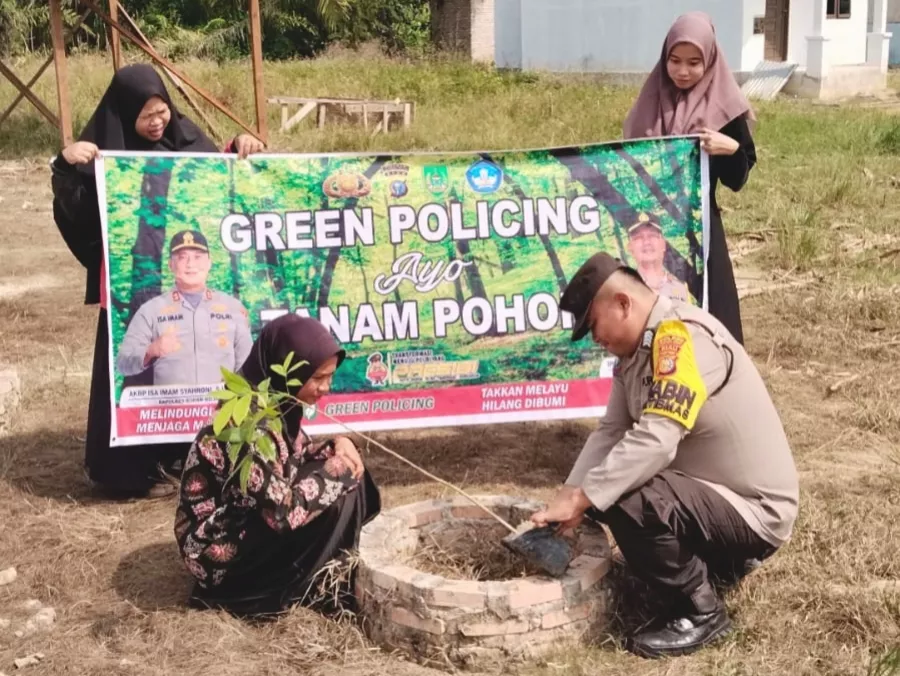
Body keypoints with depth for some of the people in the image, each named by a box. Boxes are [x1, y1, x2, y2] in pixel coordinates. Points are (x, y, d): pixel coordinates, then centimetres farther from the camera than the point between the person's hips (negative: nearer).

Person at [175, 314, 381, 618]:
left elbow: (297, 455, 13)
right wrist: (336, 468, -18)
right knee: (336, 498, -18)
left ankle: (356, 567, 9)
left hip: (246, 524, 9)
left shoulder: (273, 402, -2)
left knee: (349, 477, 2)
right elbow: (283, 511, -30)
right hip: (222, 550, -9)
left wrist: (336, 446, -8)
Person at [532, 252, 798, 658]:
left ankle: (701, 612, -6)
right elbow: (609, 433, 3)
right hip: (711, 493, 10)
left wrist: (581, 500, -28)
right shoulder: (636, 351, 4)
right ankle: (709, 568, 16)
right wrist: (567, 498, -10)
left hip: (753, 511, -10)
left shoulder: (682, 335, -24)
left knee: (630, 504, -30)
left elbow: (654, 441, -33)